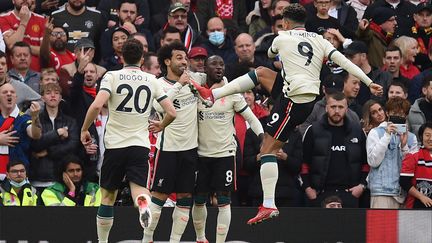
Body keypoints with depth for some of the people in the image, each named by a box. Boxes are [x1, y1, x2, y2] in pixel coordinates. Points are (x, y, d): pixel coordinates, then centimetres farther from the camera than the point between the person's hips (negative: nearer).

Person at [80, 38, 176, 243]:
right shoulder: (151, 80, 6)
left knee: (108, 195, 12)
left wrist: (84, 130, -2)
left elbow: (97, 105, -17)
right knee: (138, 187, -6)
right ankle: (143, 202, -42)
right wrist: (160, 126, 26)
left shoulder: (112, 77, -2)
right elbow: (171, 112, 4)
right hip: (140, 145, 1)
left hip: (114, 144, -1)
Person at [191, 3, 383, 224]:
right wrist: (369, 83, -2)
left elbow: (270, 53, 24)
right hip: (310, 96, 7)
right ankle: (212, 94, 21)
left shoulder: (282, 38, 0)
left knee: (268, 149, -5)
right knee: (260, 73, 20)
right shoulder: (319, 41, 10)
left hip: (294, 102, -7)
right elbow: (344, 61, -1)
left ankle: (269, 206, -14)